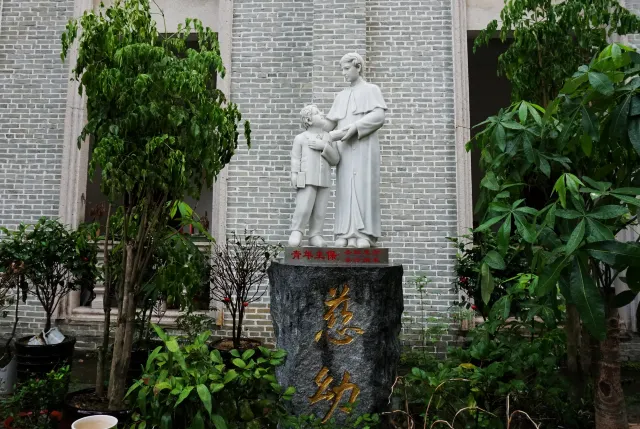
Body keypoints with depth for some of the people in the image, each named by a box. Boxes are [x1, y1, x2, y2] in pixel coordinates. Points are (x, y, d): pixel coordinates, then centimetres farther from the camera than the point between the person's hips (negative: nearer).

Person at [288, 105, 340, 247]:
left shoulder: (329, 138, 13)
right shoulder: (300, 138, 4)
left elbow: (335, 159, 4)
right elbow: (295, 158, 2)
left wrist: (324, 147, -9)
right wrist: (294, 174, -8)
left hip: (324, 180, 4)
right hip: (307, 179, -4)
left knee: (320, 210, 4)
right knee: (303, 208, -11)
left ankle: (315, 235, 14)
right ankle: (296, 232, 5)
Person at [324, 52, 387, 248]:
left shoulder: (371, 90, 10)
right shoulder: (341, 96, 24)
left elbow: (378, 116, -7)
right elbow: (329, 123, 19)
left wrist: (354, 127, -19)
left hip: (364, 146, -5)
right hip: (345, 148, 5)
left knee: (363, 187, -11)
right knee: (345, 190, -3)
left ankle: (364, 234, -13)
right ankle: (347, 234, -5)